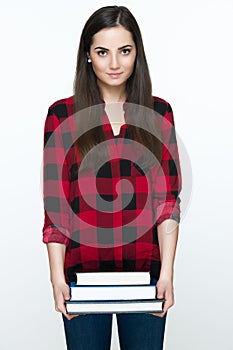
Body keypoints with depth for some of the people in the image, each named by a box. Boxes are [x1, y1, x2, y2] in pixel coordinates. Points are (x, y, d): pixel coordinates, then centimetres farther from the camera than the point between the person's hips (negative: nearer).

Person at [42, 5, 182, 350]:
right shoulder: (63, 115, -1)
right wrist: (57, 277, -7)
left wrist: (166, 273, -7)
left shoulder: (159, 113, 3)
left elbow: (167, 198, 0)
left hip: (145, 270, 1)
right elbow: (55, 204, -3)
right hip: (83, 270, -1)